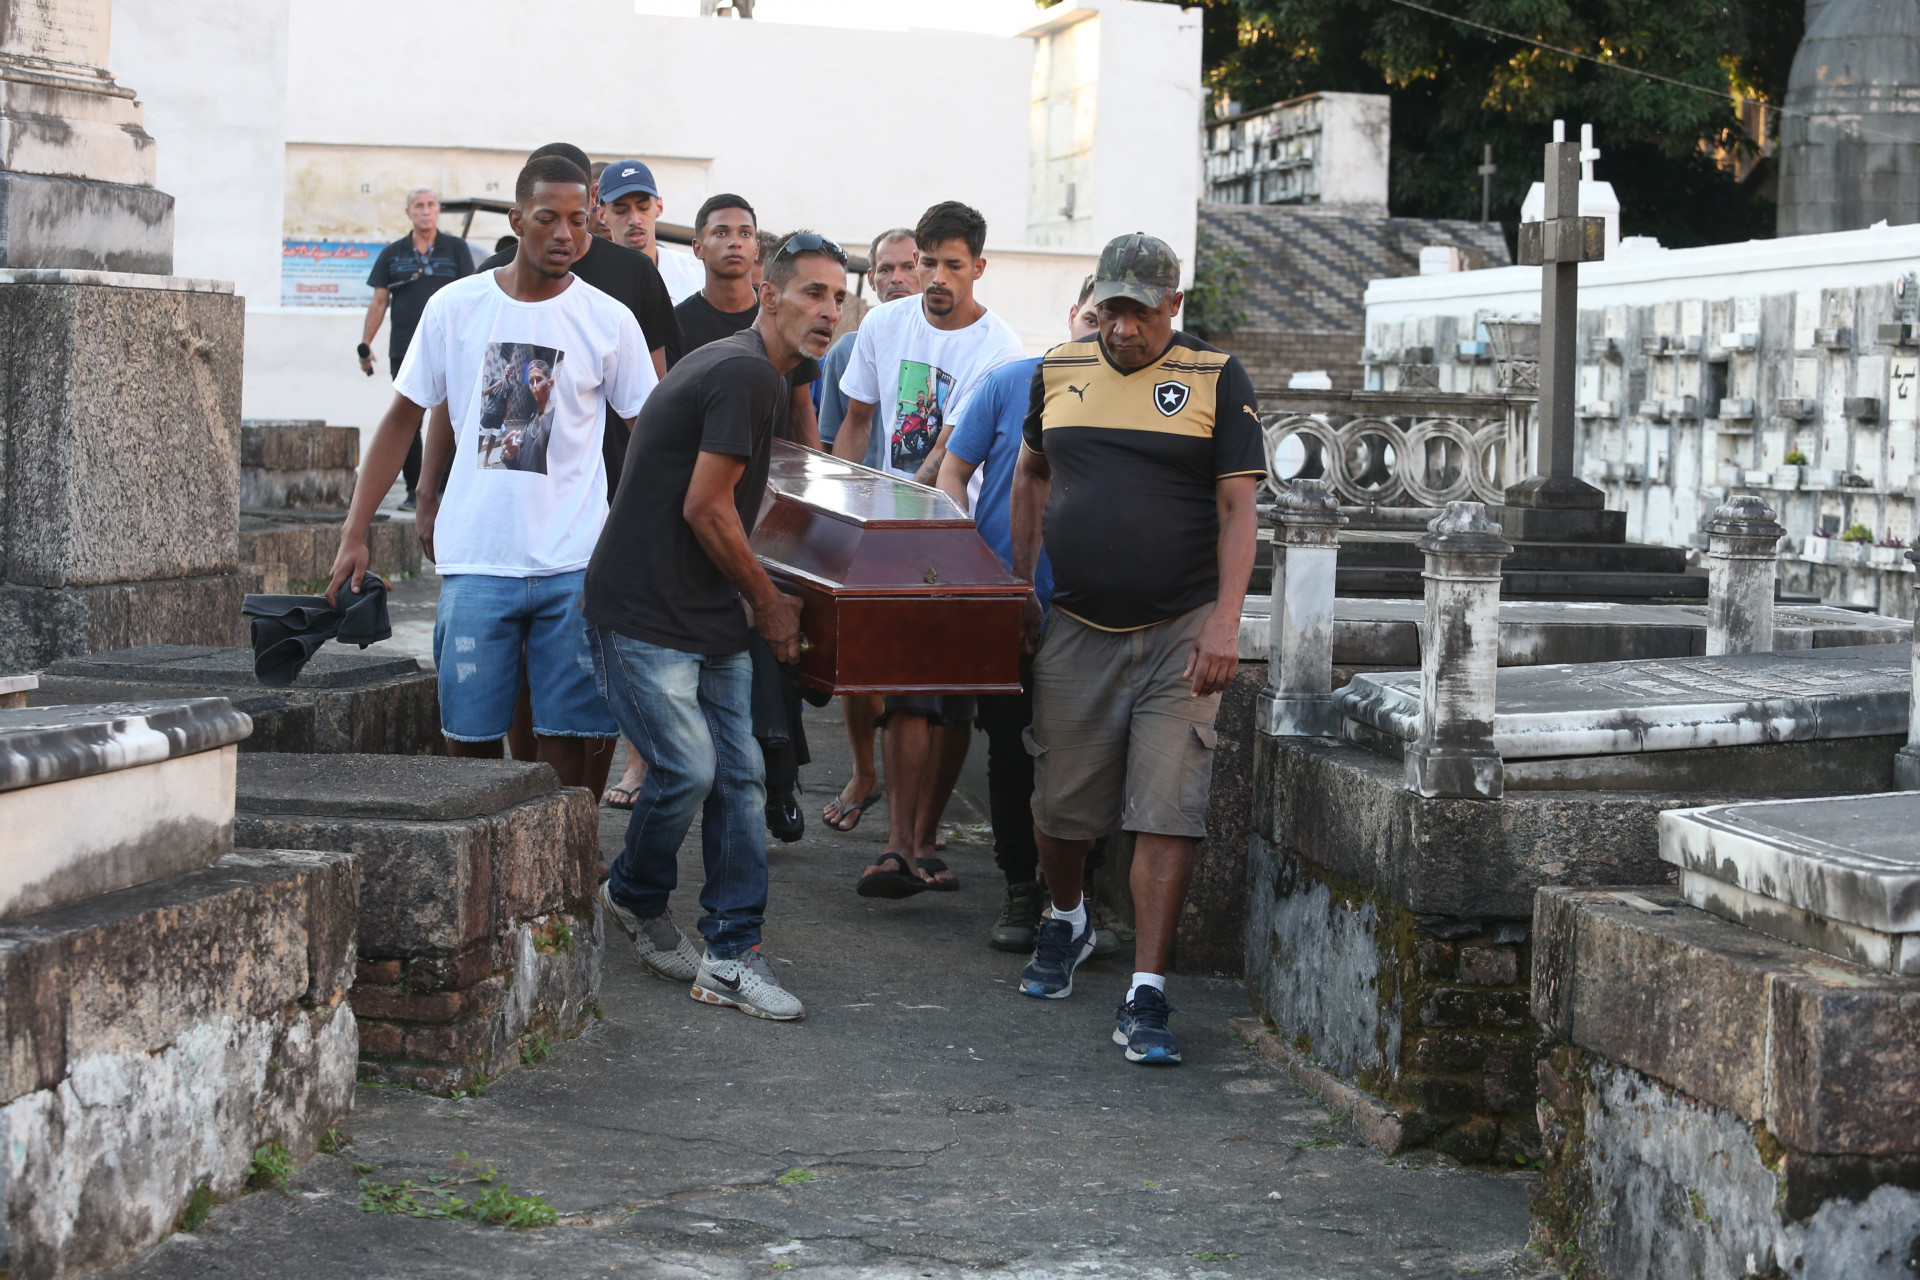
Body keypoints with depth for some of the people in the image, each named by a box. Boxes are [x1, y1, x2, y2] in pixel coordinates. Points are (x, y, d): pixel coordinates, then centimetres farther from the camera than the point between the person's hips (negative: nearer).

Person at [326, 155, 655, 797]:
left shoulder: (609, 321, 1)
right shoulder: (455, 307, 2)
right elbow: (404, 418, 8)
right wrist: (355, 534, 4)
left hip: (573, 567, 0)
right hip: (475, 561, 0)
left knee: (568, 741, -1)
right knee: (470, 734, 2)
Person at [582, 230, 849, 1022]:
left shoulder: (766, 376, 15)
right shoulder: (746, 374, -17)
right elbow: (705, 510, -18)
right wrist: (768, 602, -6)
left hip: (710, 613, 10)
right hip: (644, 611, -10)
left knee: (738, 776, 4)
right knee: (688, 770, -11)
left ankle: (732, 957, 6)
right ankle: (636, 898, 17)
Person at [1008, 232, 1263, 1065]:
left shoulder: (1216, 380, -2)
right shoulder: (1059, 372, 8)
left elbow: (1237, 509, -5)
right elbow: (1029, 479, 20)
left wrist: (1225, 623, -13)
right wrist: (1019, 589, 16)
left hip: (1180, 633, -3)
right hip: (1076, 630, 3)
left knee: (1166, 814, -8)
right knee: (1062, 803, 10)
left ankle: (1145, 996, -6)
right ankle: (1064, 923, 40)